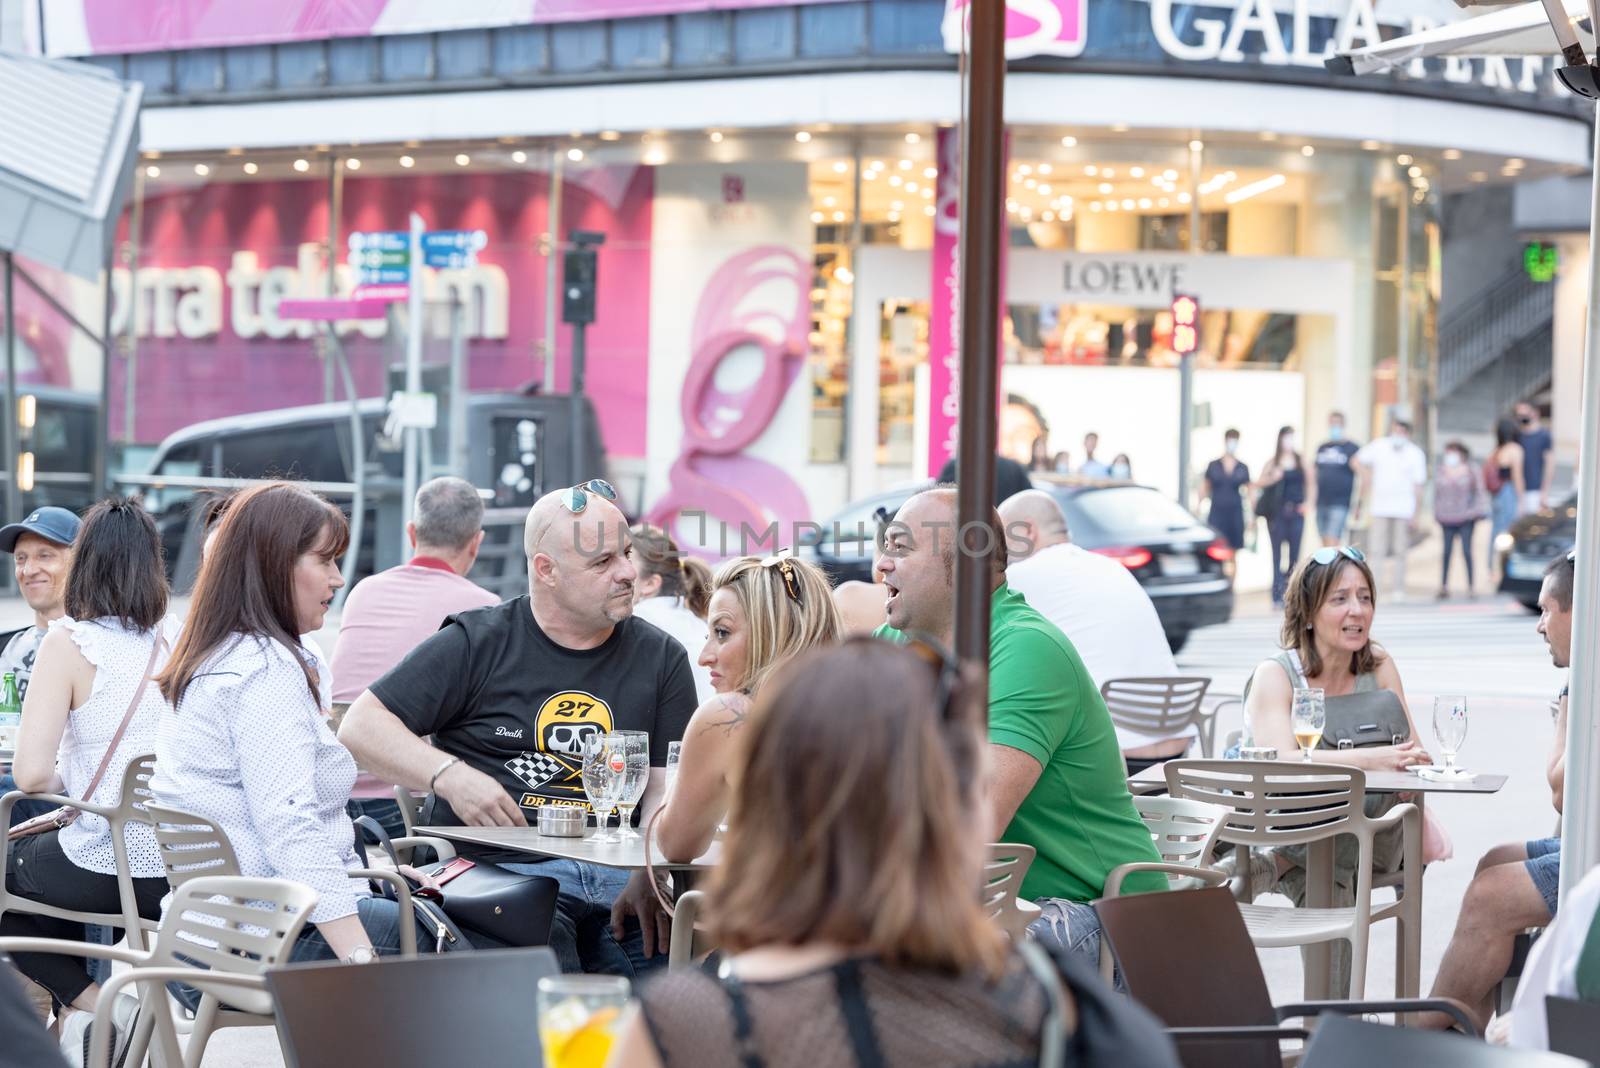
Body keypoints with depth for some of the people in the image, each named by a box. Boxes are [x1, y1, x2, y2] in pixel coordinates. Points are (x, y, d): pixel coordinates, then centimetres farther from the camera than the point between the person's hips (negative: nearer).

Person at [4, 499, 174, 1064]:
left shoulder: (70, 642, -13)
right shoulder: (178, 637, 0)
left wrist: (62, 778, 3)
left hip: (105, 867, -5)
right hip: (185, 871, 5)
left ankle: (88, 1001, 11)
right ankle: (77, 1018, 30)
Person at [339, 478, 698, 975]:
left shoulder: (661, 658, 16)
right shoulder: (476, 644, 7)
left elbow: (669, 787, 7)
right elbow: (362, 727, 5)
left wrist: (651, 876, -12)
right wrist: (450, 776, -12)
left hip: (617, 875, 3)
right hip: (497, 868, -3)